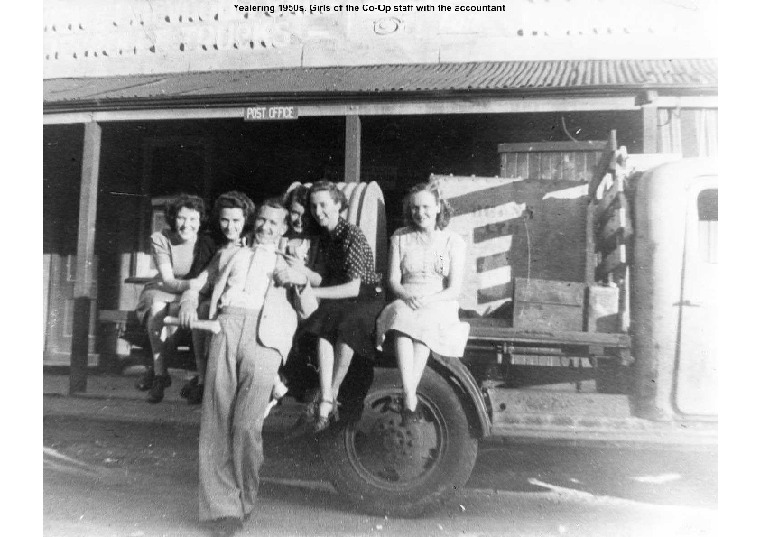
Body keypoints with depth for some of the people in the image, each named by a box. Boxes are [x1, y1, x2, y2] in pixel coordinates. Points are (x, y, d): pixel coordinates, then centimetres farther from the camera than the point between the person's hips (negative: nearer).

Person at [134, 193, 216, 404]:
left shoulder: (207, 244, -13)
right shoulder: (160, 239, -11)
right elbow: (168, 280, -20)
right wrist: (192, 284, -39)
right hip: (162, 290, 1)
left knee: (176, 309, -34)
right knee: (157, 308, -33)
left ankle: (156, 369, -18)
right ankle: (160, 373, -28)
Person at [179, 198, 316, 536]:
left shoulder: (291, 265, 28)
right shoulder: (235, 255, 33)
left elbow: (309, 312, 17)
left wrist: (299, 282, 0)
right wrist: (190, 299, 5)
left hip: (266, 334, -2)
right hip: (227, 325, 2)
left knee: (246, 425, -14)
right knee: (216, 421, -7)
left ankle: (242, 503, 1)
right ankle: (220, 507, 0)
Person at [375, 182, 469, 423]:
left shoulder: (453, 242, 7)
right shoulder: (400, 238, 13)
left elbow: (454, 289, -2)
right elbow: (393, 281, 7)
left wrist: (428, 300, -19)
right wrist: (407, 295, -15)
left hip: (441, 306, -1)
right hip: (406, 302, 1)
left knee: (424, 323, -35)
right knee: (402, 316, -34)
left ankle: (407, 397, -37)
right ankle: (410, 400, -42)